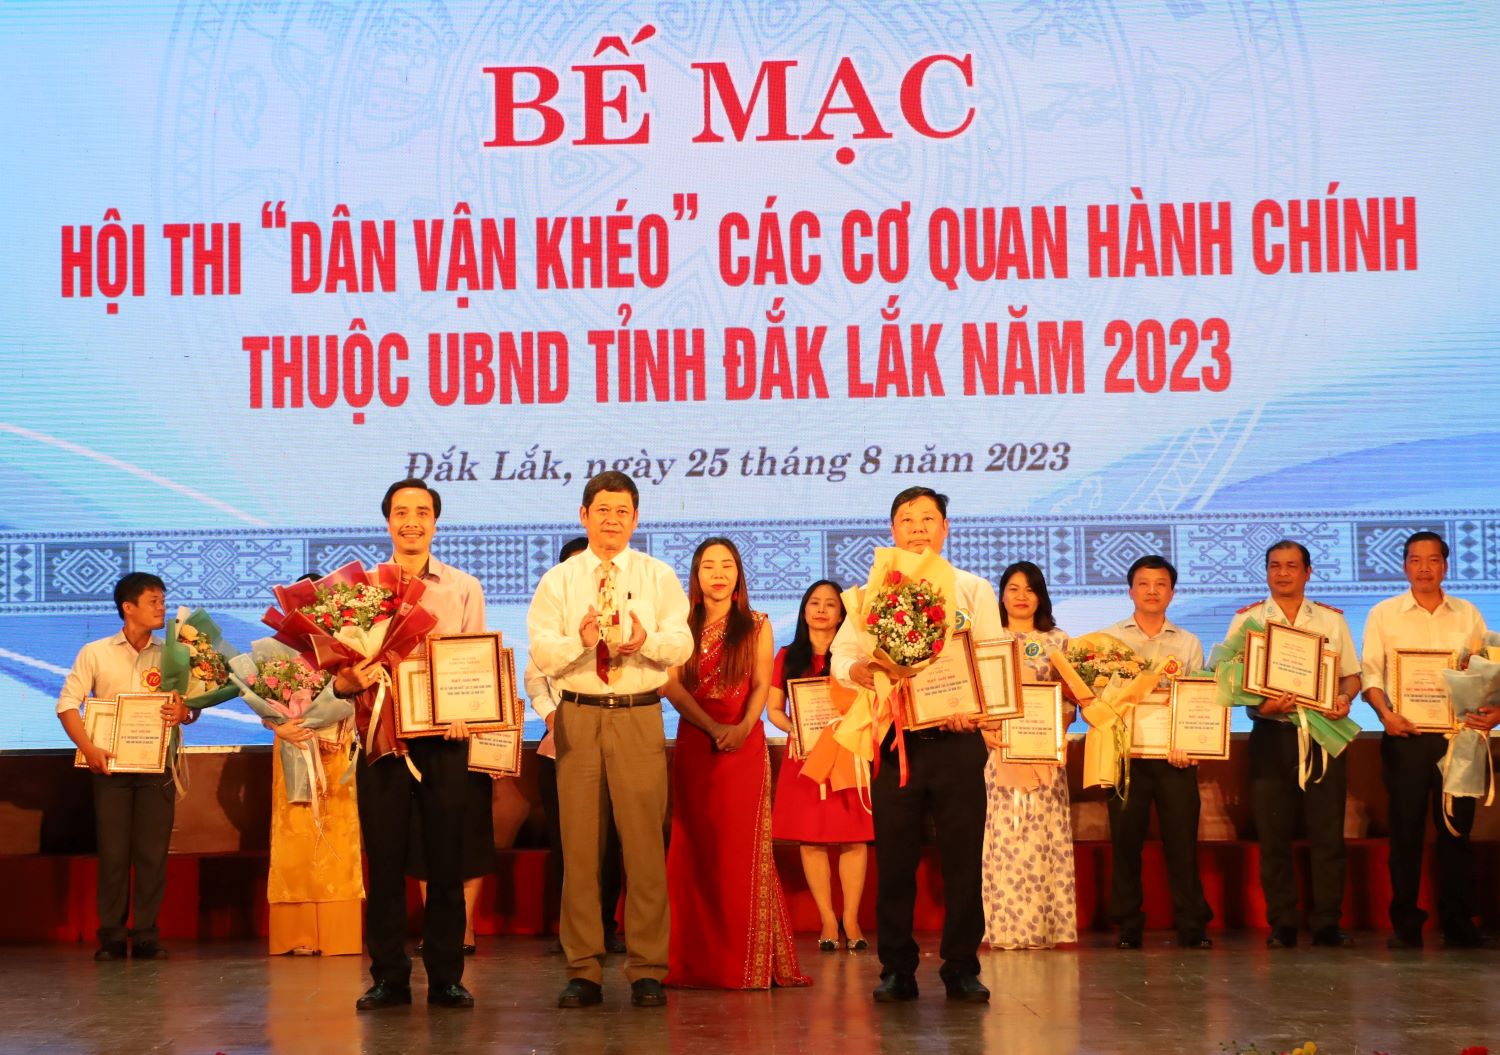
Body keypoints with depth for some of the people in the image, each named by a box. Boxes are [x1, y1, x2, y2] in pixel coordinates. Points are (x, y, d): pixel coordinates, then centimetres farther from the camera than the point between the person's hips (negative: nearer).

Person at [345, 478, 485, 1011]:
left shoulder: (464, 589, 8)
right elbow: (342, 672, 5)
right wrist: (349, 680, -18)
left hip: (444, 737, 0)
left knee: (446, 858, 2)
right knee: (384, 857, 2)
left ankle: (446, 977, 10)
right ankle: (389, 977, 10)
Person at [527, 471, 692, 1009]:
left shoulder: (658, 576, 9)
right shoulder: (557, 581, 10)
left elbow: (683, 643, -1)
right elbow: (541, 653, -1)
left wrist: (646, 641, -21)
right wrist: (580, 639, -20)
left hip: (639, 716, -1)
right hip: (577, 716, 1)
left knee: (644, 841, -4)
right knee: (579, 843, 1)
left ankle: (647, 970, 3)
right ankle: (583, 970, 8)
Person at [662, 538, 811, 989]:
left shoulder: (756, 625, 9)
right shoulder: (683, 626, 10)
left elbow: (762, 684, 0)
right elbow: (672, 684, -1)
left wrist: (743, 726, -19)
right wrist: (712, 727, -13)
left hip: (744, 744, -1)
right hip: (693, 743, 1)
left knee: (743, 846, -5)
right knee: (696, 847, 1)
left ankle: (747, 961, -3)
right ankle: (697, 962, 5)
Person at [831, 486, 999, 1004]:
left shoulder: (973, 590, 9)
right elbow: (841, 654, 4)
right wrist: (858, 671, -19)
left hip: (957, 738, 0)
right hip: (895, 740, 1)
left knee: (963, 858, 1)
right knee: (894, 859, 2)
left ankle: (961, 969, 10)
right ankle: (897, 970, 11)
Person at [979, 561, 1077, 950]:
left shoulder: (1057, 641, 12)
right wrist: (985, 731, -11)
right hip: (999, 749, 0)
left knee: (1043, 834, -3)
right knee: (1003, 835, -5)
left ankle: (1046, 925, -1)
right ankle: (1005, 928, -3)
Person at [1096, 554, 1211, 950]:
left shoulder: (1188, 644, 13)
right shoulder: (1108, 639, 9)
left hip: (1176, 756, 1)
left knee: (1182, 839, -3)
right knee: (1125, 840, 0)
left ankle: (1191, 924, 3)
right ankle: (1128, 926, 7)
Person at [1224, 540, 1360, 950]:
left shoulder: (1332, 619, 12)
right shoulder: (1246, 620, 7)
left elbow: (1352, 674, 12)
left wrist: (1345, 697, -10)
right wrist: (1262, 702, -16)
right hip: (1271, 733, -1)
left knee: (1328, 832, -1)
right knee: (1273, 834, 0)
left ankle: (1327, 923, 5)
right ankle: (1282, 925, 7)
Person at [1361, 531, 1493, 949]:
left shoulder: (1468, 615, 11)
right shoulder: (1384, 614, 6)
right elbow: (1371, 672, 0)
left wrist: (1492, 710, -9)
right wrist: (1384, 712, -16)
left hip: (1458, 733, 1)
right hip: (1406, 735, -1)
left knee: (1456, 827, 3)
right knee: (1406, 828, 1)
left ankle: (1458, 923, 10)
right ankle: (1405, 925, 8)